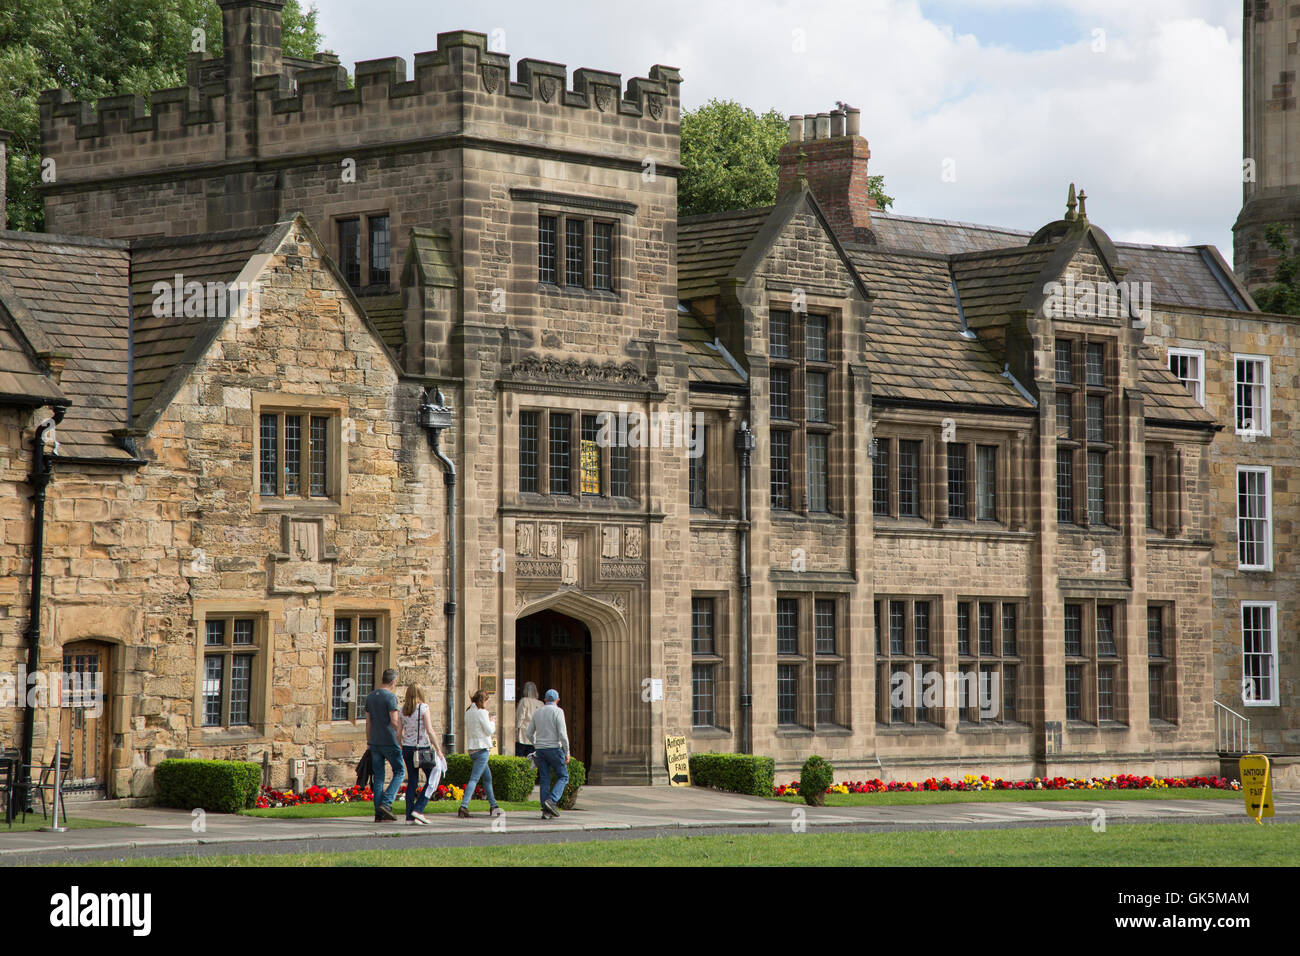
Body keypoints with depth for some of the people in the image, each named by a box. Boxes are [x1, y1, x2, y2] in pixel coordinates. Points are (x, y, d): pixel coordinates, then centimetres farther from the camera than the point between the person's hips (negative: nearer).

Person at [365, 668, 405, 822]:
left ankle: (379, 815, 4)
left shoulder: (370, 696, 10)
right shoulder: (390, 697, -12)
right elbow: (395, 722, -18)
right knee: (399, 772, 6)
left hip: (374, 742, 6)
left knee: (378, 776, 7)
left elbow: (368, 722, 13)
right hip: (389, 741, -6)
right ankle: (386, 803, -11)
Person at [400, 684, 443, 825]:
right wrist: (437, 748, -7)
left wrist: (400, 749, 17)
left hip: (407, 748, 6)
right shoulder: (423, 708, -9)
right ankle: (418, 809, -7)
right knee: (432, 779, 5)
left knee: (412, 781, 9)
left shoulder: (403, 709, 6)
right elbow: (429, 731, -13)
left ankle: (409, 816, 5)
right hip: (422, 747, -6)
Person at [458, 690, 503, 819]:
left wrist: (489, 722, 16)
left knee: (487, 778, 19)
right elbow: (489, 731, -12)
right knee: (474, 778, -12)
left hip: (472, 749, 9)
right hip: (481, 749, -9)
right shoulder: (481, 712, -13)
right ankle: (464, 806, -22)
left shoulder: (468, 712, 11)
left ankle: (494, 806, 26)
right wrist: (492, 722, 7)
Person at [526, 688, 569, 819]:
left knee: (544, 780, 6)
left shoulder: (537, 712, 10)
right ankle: (551, 801, -15)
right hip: (554, 748, -5)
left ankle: (546, 811, 0)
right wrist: (567, 753, -9)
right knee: (563, 777, 6)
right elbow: (562, 733, -15)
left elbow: (530, 734, 13)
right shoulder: (558, 712, -7)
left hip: (540, 750, 5)